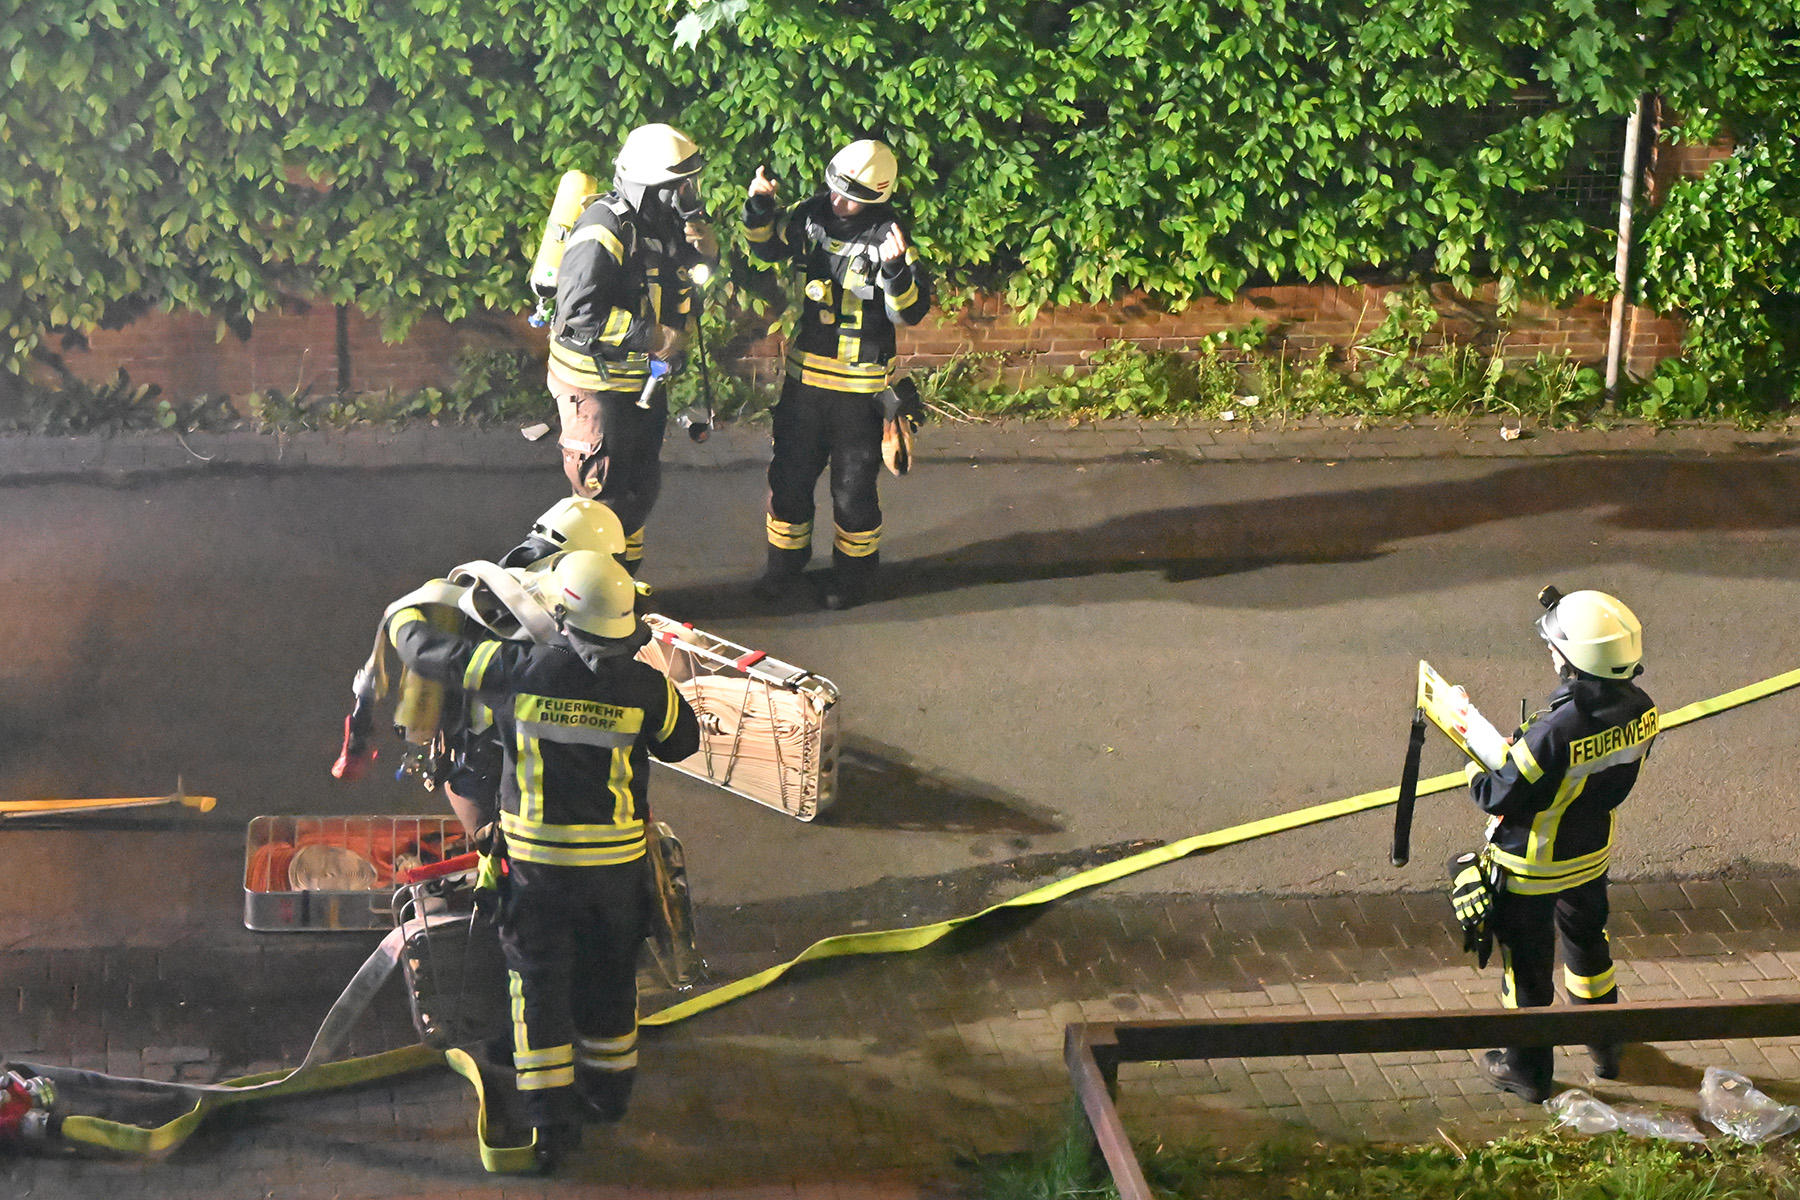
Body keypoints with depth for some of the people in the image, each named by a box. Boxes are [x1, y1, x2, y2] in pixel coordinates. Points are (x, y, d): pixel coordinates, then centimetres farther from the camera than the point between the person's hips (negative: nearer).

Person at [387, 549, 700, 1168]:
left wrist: (403, 618, 18)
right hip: (618, 860, 2)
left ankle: (550, 1117, 10)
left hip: (536, 858, -1)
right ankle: (608, 1087, 38)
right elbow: (682, 741, 6)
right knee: (609, 974, 21)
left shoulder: (517, 670, -17)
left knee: (539, 981, 10)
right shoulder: (648, 688, -14)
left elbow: (427, 651, -3)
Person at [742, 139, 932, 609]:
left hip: (859, 386, -5)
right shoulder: (813, 215, -2)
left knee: (854, 486, 7)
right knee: (789, 475, 14)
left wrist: (897, 268, -38)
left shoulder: (888, 237, -16)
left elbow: (911, 310, -21)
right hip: (805, 375, 5)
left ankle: (854, 571, 26)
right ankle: (785, 561, 33)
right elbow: (768, 246, 15)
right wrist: (759, 208, -3)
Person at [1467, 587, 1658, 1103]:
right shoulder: (1640, 712, -17)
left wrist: (1477, 768, -5)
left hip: (1532, 867, -6)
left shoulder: (1554, 733, -38)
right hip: (1594, 852, 6)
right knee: (1587, 944, 29)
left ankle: (1528, 1069, 32)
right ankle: (1605, 1046, 47)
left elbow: (1501, 798, -26)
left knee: (1527, 963, 15)